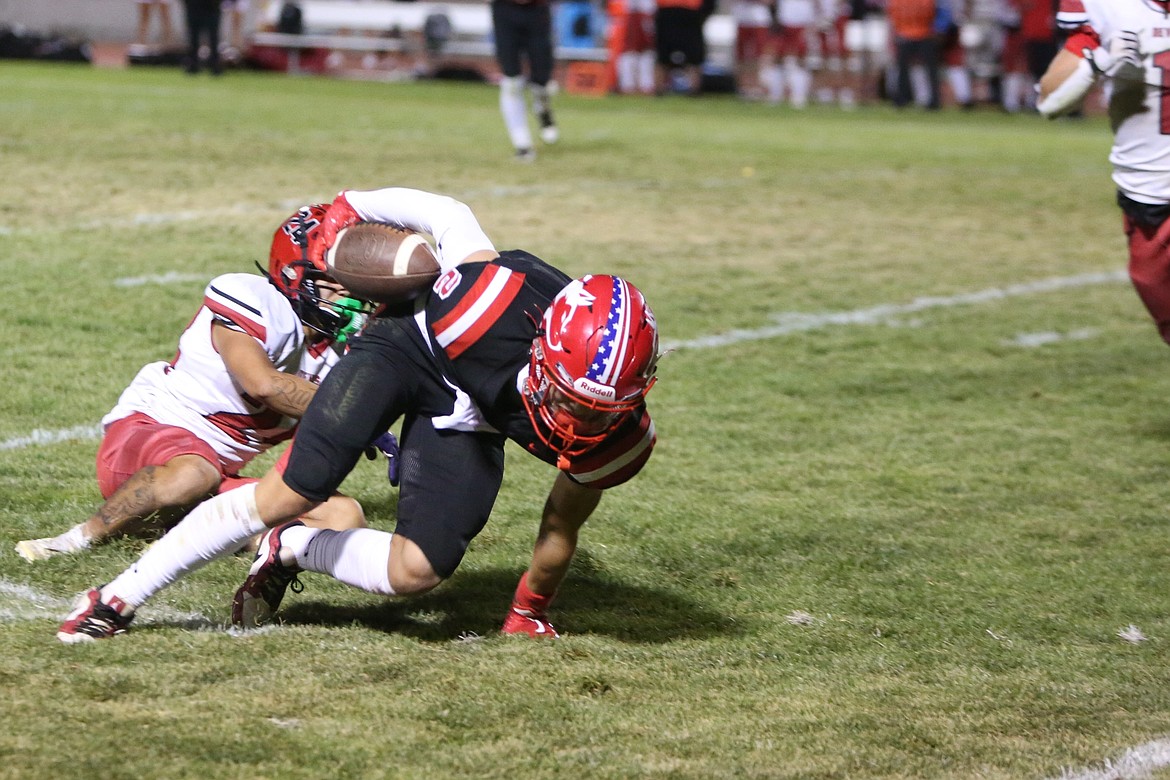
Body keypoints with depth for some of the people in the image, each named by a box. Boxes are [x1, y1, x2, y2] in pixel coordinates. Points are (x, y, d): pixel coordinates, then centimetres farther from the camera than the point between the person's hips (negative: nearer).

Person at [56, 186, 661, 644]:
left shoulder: (618, 436, -29)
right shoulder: (500, 300, -41)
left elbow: (563, 525, -7)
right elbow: (446, 214, -19)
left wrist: (529, 614, 8)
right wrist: (350, 208, -4)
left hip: (465, 419, 3)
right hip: (409, 347, -3)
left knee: (415, 572, -16)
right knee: (295, 490, -17)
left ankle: (293, 550, 13)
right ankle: (118, 599, -6)